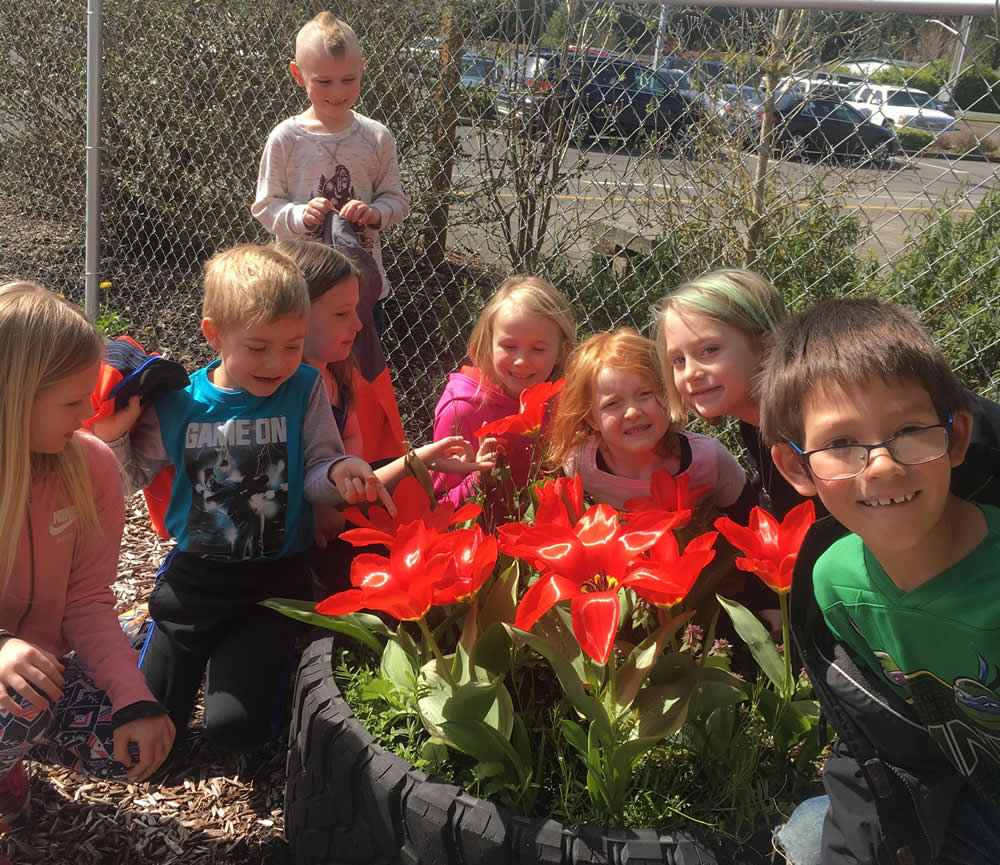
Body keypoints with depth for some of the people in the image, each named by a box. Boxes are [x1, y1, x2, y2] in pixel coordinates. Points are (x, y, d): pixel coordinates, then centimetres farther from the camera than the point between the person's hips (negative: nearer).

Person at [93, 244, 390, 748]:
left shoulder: (304, 390, -8)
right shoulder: (178, 403, -5)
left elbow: (315, 475, -7)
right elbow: (131, 479, 9)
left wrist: (339, 473, -29)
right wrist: (111, 436, -10)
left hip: (275, 579, -1)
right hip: (195, 575, 2)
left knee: (235, 727, -11)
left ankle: (255, 664, 22)